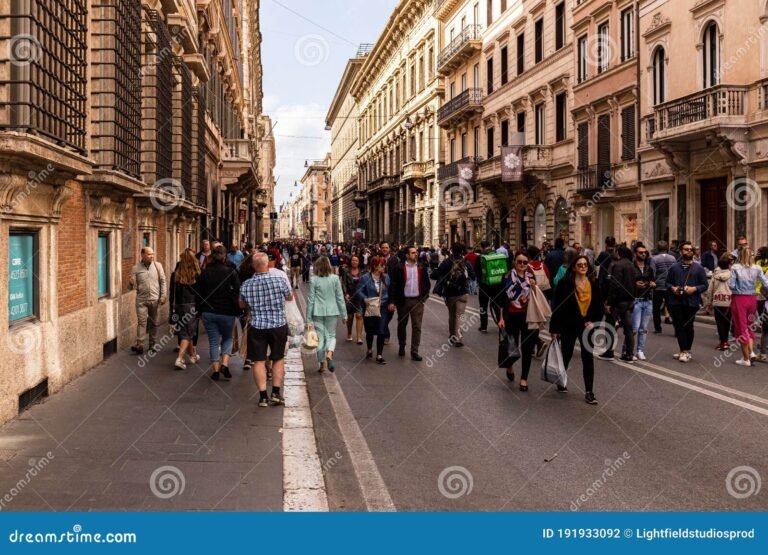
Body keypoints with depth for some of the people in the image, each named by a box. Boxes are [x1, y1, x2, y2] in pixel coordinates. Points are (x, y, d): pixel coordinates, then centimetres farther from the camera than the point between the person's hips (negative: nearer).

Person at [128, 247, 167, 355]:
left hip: (155, 299, 1)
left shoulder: (157, 266, 2)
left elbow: (163, 281, 4)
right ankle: (139, 345, -9)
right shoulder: (135, 269, -1)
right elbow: (132, 287, 0)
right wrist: (131, 283, -23)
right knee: (141, 321, -8)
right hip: (141, 300, -1)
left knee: (153, 323, 8)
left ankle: (152, 345, 18)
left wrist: (163, 296, -2)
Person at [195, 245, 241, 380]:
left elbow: (199, 294, 5)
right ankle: (224, 364, -1)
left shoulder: (205, 273, 1)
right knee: (227, 338, 17)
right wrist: (238, 311, 2)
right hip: (227, 312, -2)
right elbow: (237, 293, -7)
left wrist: (201, 310, 15)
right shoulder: (231, 272, -8)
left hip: (209, 312, 2)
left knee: (213, 341, 9)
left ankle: (216, 370, 7)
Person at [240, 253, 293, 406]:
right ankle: (276, 392, 13)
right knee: (278, 359, 15)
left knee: (259, 361, 6)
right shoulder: (279, 281, -11)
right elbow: (290, 297, 8)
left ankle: (263, 396, 5)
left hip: (257, 327, 0)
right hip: (279, 326, 0)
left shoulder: (246, 285, -6)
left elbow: (242, 304, 12)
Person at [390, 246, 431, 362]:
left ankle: (414, 352, 2)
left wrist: (425, 297, 1)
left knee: (417, 326, -2)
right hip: (403, 300, -1)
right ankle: (402, 347, 33)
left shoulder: (422, 267, 4)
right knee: (402, 325, 13)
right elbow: (394, 285, -6)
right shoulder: (400, 268, -6)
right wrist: (393, 301, -11)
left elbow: (427, 283, 10)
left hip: (418, 301, 1)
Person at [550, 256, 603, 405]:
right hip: (569, 326, -2)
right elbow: (556, 306, -10)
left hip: (587, 326, 2)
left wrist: (593, 321, -6)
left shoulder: (593, 284, -1)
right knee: (566, 354, 13)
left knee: (588, 358, -1)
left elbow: (599, 305, 7)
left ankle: (589, 392, 3)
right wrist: (554, 329, -11)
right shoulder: (565, 283, -10)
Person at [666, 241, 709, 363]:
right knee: (679, 326, -2)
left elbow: (705, 284, 4)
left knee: (688, 326, 5)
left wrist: (694, 289, -13)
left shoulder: (698, 268, 5)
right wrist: (672, 288, -8)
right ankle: (684, 351, 3)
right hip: (676, 301, 1)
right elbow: (668, 282, 13)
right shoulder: (674, 267, 9)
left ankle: (685, 351, 16)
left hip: (691, 302, -1)